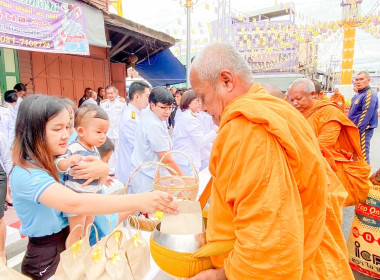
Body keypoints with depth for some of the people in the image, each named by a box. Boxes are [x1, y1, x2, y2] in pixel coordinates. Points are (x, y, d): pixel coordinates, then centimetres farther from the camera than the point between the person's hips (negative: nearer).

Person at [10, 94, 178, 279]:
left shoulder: (54, 162, 0)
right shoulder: (24, 174, -25)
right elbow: (75, 204, -41)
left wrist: (104, 169, -25)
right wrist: (137, 201, -48)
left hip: (68, 246, 7)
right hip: (46, 261, -7)